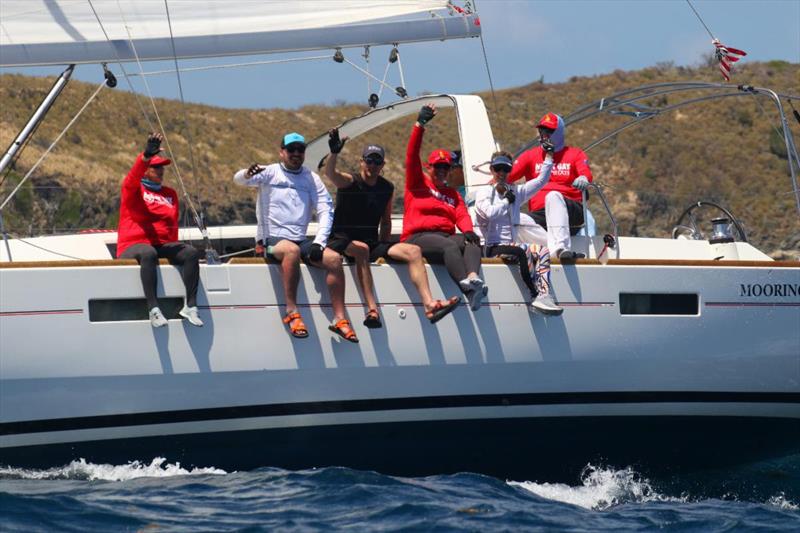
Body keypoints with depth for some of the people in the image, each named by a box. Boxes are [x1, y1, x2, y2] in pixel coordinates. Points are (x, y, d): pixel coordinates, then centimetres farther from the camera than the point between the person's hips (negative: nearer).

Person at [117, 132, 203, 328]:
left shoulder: (170, 193, 19)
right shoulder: (133, 189, 4)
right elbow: (134, 176, -20)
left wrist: (175, 251, 12)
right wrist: (147, 155, -39)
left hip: (163, 245, 5)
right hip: (133, 245, -5)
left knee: (191, 252, -23)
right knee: (149, 254, -40)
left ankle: (190, 306, -28)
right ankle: (153, 309, -45)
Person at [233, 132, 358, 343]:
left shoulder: (311, 179, 12)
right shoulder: (270, 173, 3)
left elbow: (326, 211, 6)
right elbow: (239, 179, -14)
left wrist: (318, 242, -9)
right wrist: (247, 174, -40)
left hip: (301, 240, 4)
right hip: (272, 239, -4)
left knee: (334, 258, -20)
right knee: (292, 250, -37)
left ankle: (339, 319, -18)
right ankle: (291, 312, -31)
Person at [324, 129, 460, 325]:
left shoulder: (387, 188, 11)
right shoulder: (350, 182, -6)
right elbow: (330, 173, -28)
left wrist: (383, 249, 7)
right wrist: (334, 153, -48)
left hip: (373, 244, 5)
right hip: (342, 241, -5)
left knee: (413, 251, -14)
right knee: (361, 249, -39)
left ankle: (429, 305, -27)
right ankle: (372, 309, -46)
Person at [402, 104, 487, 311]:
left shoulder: (453, 194, 27)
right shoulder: (417, 183, 16)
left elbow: (462, 215, 10)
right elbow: (412, 156, 2)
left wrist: (468, 231, -14)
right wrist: (420, 125, -8)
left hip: (446, 236, 5)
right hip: (418, 238, -4)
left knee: (472, 243, -28)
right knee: (449, 245, -36)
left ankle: (472, 278, -58)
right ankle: (466, 287, -59)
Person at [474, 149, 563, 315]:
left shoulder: (516, 191, 19)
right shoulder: (483, 193, 3)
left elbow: (541, 180, 19)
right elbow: (490, 213, -17)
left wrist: (549, 157, 15)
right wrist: (507, 201, -2)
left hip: (511, 244, 6)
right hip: (493, 247, -6)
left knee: (543, 251, -20)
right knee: (522, 252, -34)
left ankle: (543, 296, -37)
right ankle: (536, 296, -35)